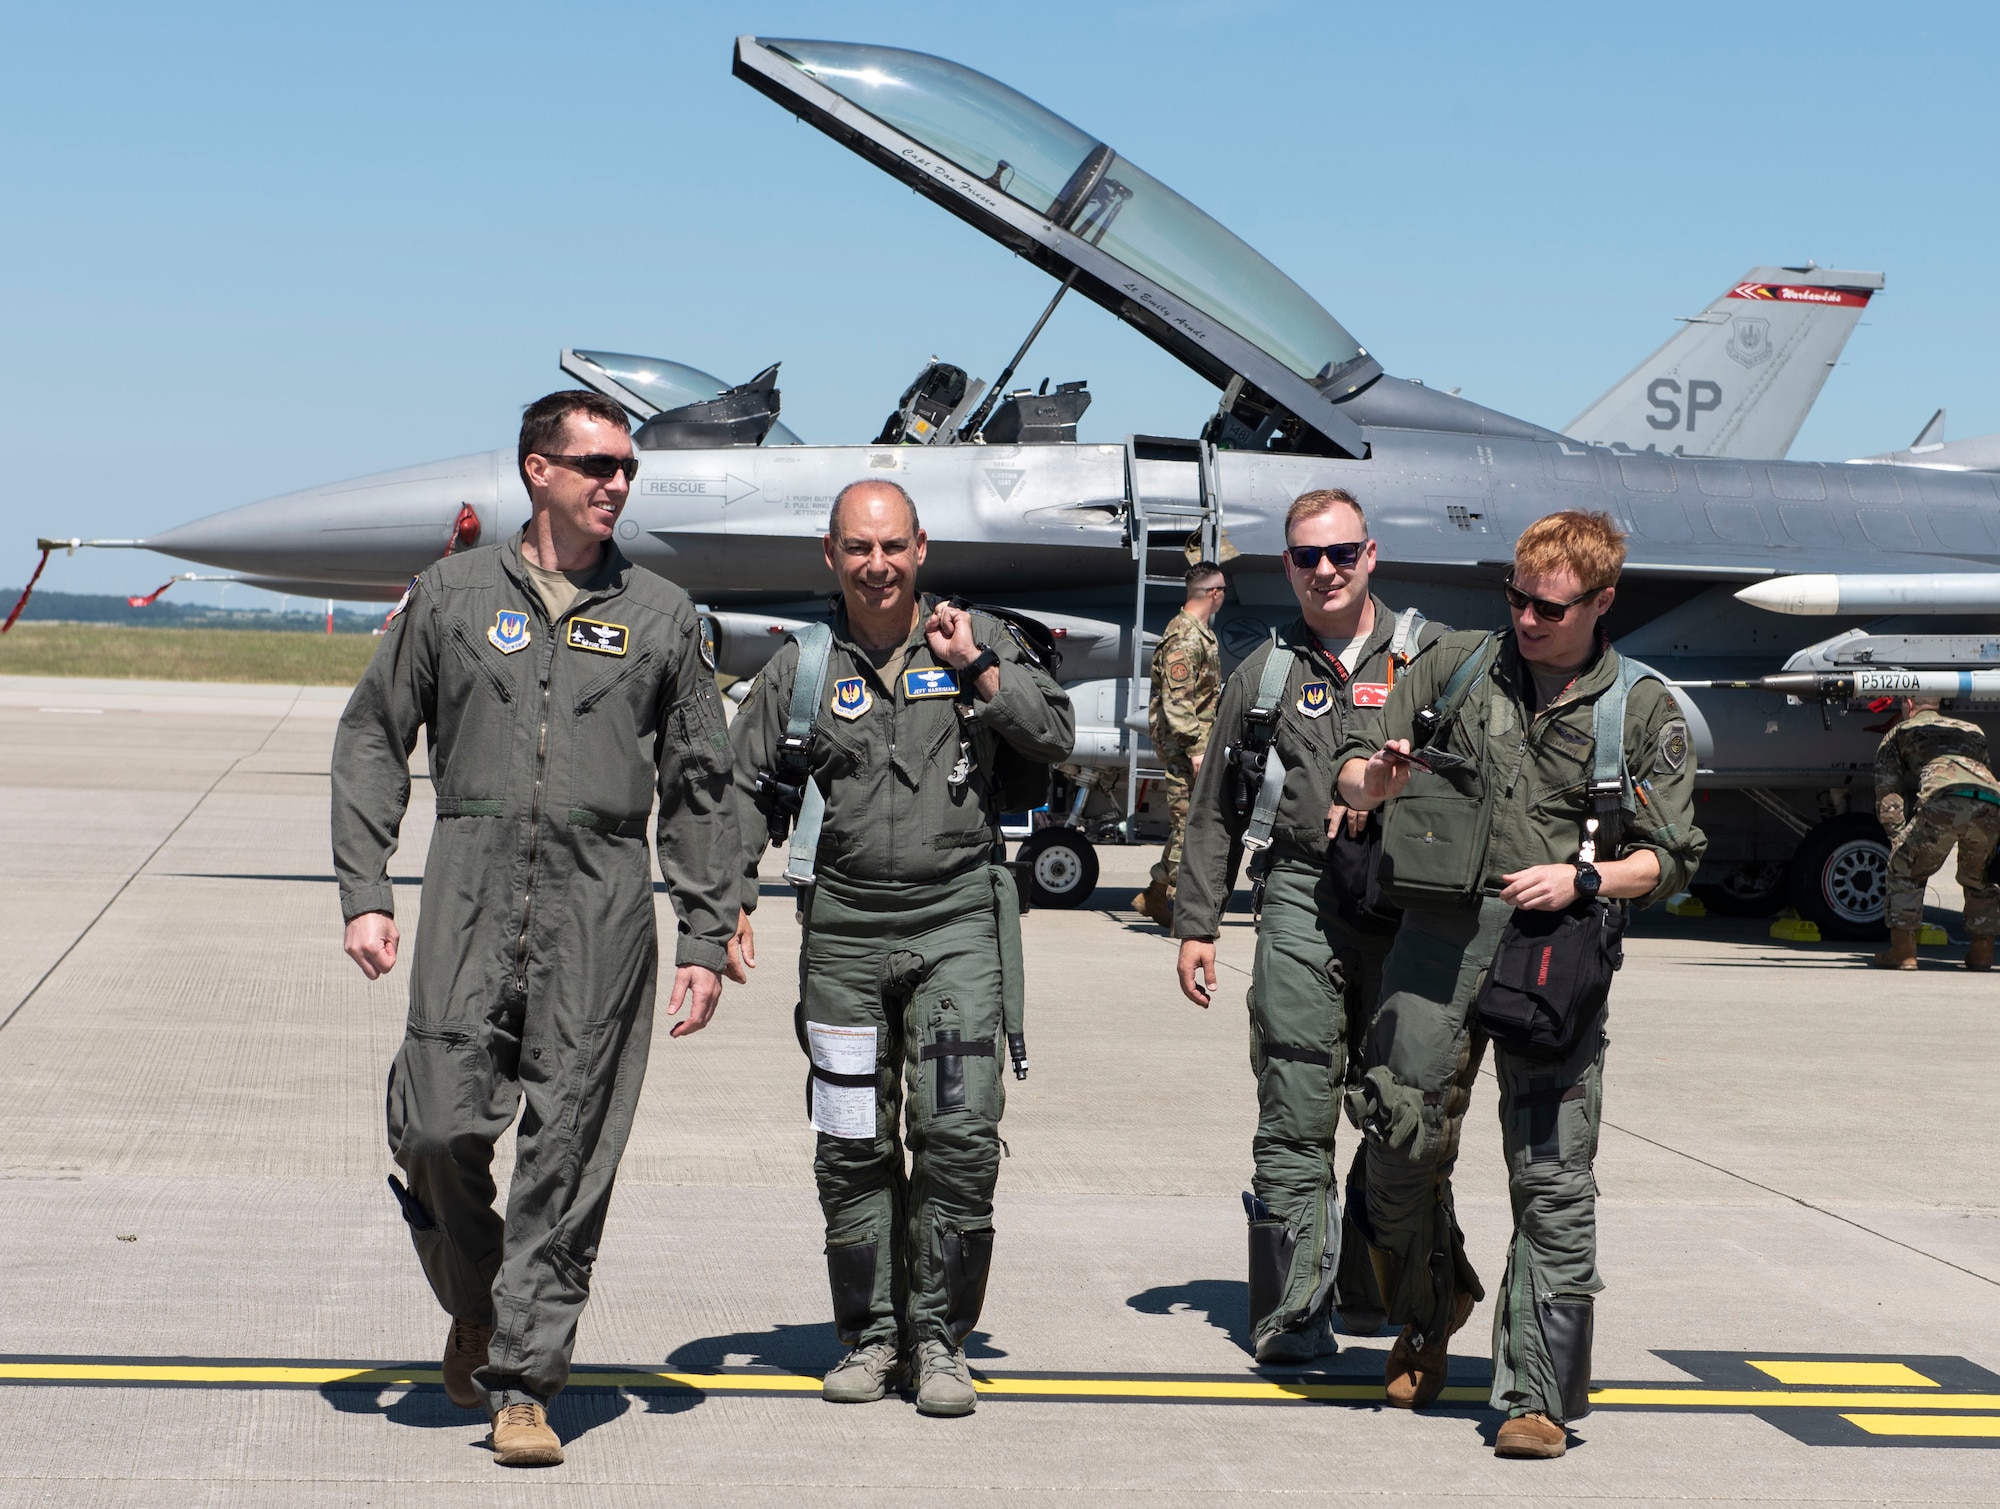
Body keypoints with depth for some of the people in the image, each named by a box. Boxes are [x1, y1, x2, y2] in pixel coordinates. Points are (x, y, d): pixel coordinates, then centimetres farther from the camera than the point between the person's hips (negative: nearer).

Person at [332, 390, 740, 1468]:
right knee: (438, 1125, -7)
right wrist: (364, 892, 2)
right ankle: (475, 1307, 22)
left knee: (569, 1149, -3)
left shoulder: (660, 615, 12)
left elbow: (700, 791, 14)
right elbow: (372, 741, 12)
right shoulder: (454, 593, 10)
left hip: (602, 902, 0)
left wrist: (705, 940, 8)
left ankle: (524, 1382, 5)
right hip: (472, 888, 0)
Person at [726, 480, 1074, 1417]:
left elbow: (1055, 739, 0)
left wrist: (976, 669, -8)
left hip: (957, 920, -1)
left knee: (959, 1135, -9)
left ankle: (939, 1338, 3)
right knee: (852, 1148, 4)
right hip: (843, 927, 1)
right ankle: (868, 1336, 16)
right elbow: (744, 787, 13)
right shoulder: (801, 668, 9)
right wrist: (732, 900, 3)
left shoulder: (975, 639, 7)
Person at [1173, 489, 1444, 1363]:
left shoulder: (1428, 654, 10)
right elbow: (1215, 812, 17)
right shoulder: (1264, 674, 14)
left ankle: (1369, 1289, 21)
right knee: (1295, 1115, -6)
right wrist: (1196, 924, 11)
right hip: (1300, 898, 0)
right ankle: (1292, 1313, -3)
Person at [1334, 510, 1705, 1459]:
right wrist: (1380, 779, -10)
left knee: (1553, 1179, -5)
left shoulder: (1643, 713, 6)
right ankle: (1428, 1313, 31)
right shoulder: (1453, 666, 10)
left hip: (1558, 954, -2)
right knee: (1401, 1145, 3)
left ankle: (1537, 1395, 0)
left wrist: (1583, 879, -12)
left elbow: (1673, 857, 5)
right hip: (1438, 938, 2)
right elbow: (1354, 772, 14)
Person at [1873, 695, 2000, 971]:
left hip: (1944, 800, -4)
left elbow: (1888, 799, 18)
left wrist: (1901, 840, 14)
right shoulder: (1973, 731, 40)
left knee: (1904, 867, 16)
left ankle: (1902, 950, 9)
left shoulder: (1898, 734, 29)